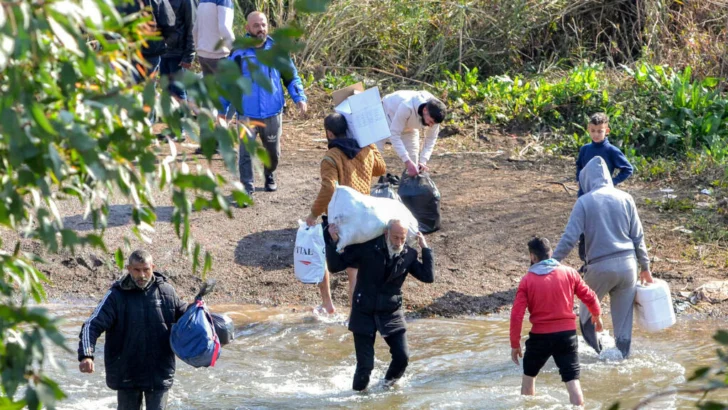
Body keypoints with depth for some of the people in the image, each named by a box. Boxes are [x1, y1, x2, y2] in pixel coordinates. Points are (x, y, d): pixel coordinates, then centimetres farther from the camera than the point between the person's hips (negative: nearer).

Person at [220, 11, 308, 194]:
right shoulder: (239, 53, -4)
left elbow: (291, 77, 8)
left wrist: (299, 98, -7)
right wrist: (222, 110, 1)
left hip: (272, 113, 2)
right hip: (247, 114, -2)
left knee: (273, 151, 17)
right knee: (245, 152, -12)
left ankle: (270, 176, 44)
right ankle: (247, 188, -8)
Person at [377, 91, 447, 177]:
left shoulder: (434, 114, -29)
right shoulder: (406, 107, -46)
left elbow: (431, 139, -16)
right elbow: (394, 134, -41)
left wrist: (423, 161, -30)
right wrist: (407, 161, -46)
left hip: (408, 125, 5)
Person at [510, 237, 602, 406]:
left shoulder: (527, 280, -5)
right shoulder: (569, 273, -1)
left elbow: (517, 314, -8)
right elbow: (589, 297, 4)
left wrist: (515, 344, 1)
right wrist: (596, 315, 25)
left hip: (540, 335, -1)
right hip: (567, 334, 1)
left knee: (529, 375, 23)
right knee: (572, 380, -1)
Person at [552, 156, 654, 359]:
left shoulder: (585, 202, -6)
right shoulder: (625, 198, 3)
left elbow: (569, 238, -10)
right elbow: (638, 237, 7)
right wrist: (645, 267, 17)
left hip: (600, 266, -3)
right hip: (627, 264, 3)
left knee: (586, 314, 18)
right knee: (623, 319, 13)